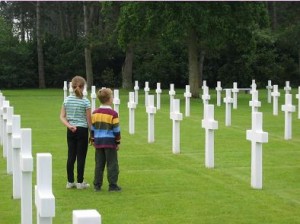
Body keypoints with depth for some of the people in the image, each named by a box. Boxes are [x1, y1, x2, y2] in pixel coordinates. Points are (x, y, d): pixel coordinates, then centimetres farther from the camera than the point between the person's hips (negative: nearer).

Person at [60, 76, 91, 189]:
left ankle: (70, 182, 13)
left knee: (71, 156, 8)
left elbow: (62, 117, 0)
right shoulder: (85, 101, -10)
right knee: (81, 157, 2)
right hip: (82, 130, -4)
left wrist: (69, 125, -9)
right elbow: (89, 120, -8)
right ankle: (80, 182, 7)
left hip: (70, 131, 4)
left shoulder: (67, 100, 3)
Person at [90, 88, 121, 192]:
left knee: (99, 164, 11)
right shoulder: (113, 114, -11)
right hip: (110, 142, -5)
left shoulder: (95, 113, 3)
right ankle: (112, 185, 4)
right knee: (112, 165, 3)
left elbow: (92, 128, 8)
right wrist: (118, 142, 1)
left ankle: (97, 185, 13)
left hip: (98, 141, 5)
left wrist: (93, 140, 19)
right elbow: (116, 130, -9)